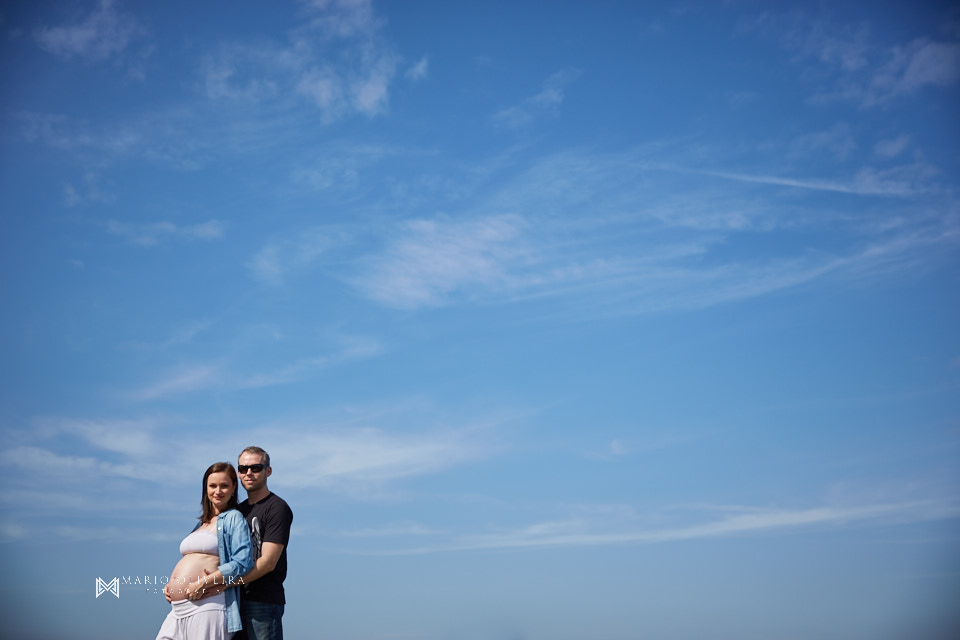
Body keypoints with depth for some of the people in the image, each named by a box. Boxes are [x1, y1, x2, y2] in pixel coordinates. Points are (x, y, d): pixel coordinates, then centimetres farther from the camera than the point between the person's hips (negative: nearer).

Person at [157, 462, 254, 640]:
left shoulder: (233, 518, 0)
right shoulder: (202, 524, 23)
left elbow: (242, 562, -13)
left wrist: (203, 584, -17)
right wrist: (169, 585, 10)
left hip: (207, 607, -7)